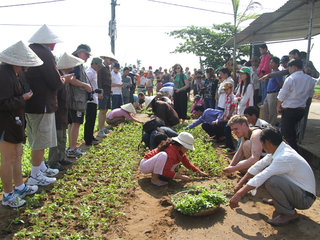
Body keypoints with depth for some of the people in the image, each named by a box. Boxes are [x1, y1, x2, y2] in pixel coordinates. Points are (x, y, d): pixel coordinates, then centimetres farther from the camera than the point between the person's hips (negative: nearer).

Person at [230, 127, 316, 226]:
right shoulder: (279, 150, -3)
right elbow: (258, 166, 3)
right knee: (265, 169, 5)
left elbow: (259, 179, -31)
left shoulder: (285, 158, -30)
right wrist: (240, 184, 6)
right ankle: (278, 200, 17)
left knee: (270, 181, -31)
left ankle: (289, 213, -9)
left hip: (305, 198, -9)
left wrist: (239, 195, -27)